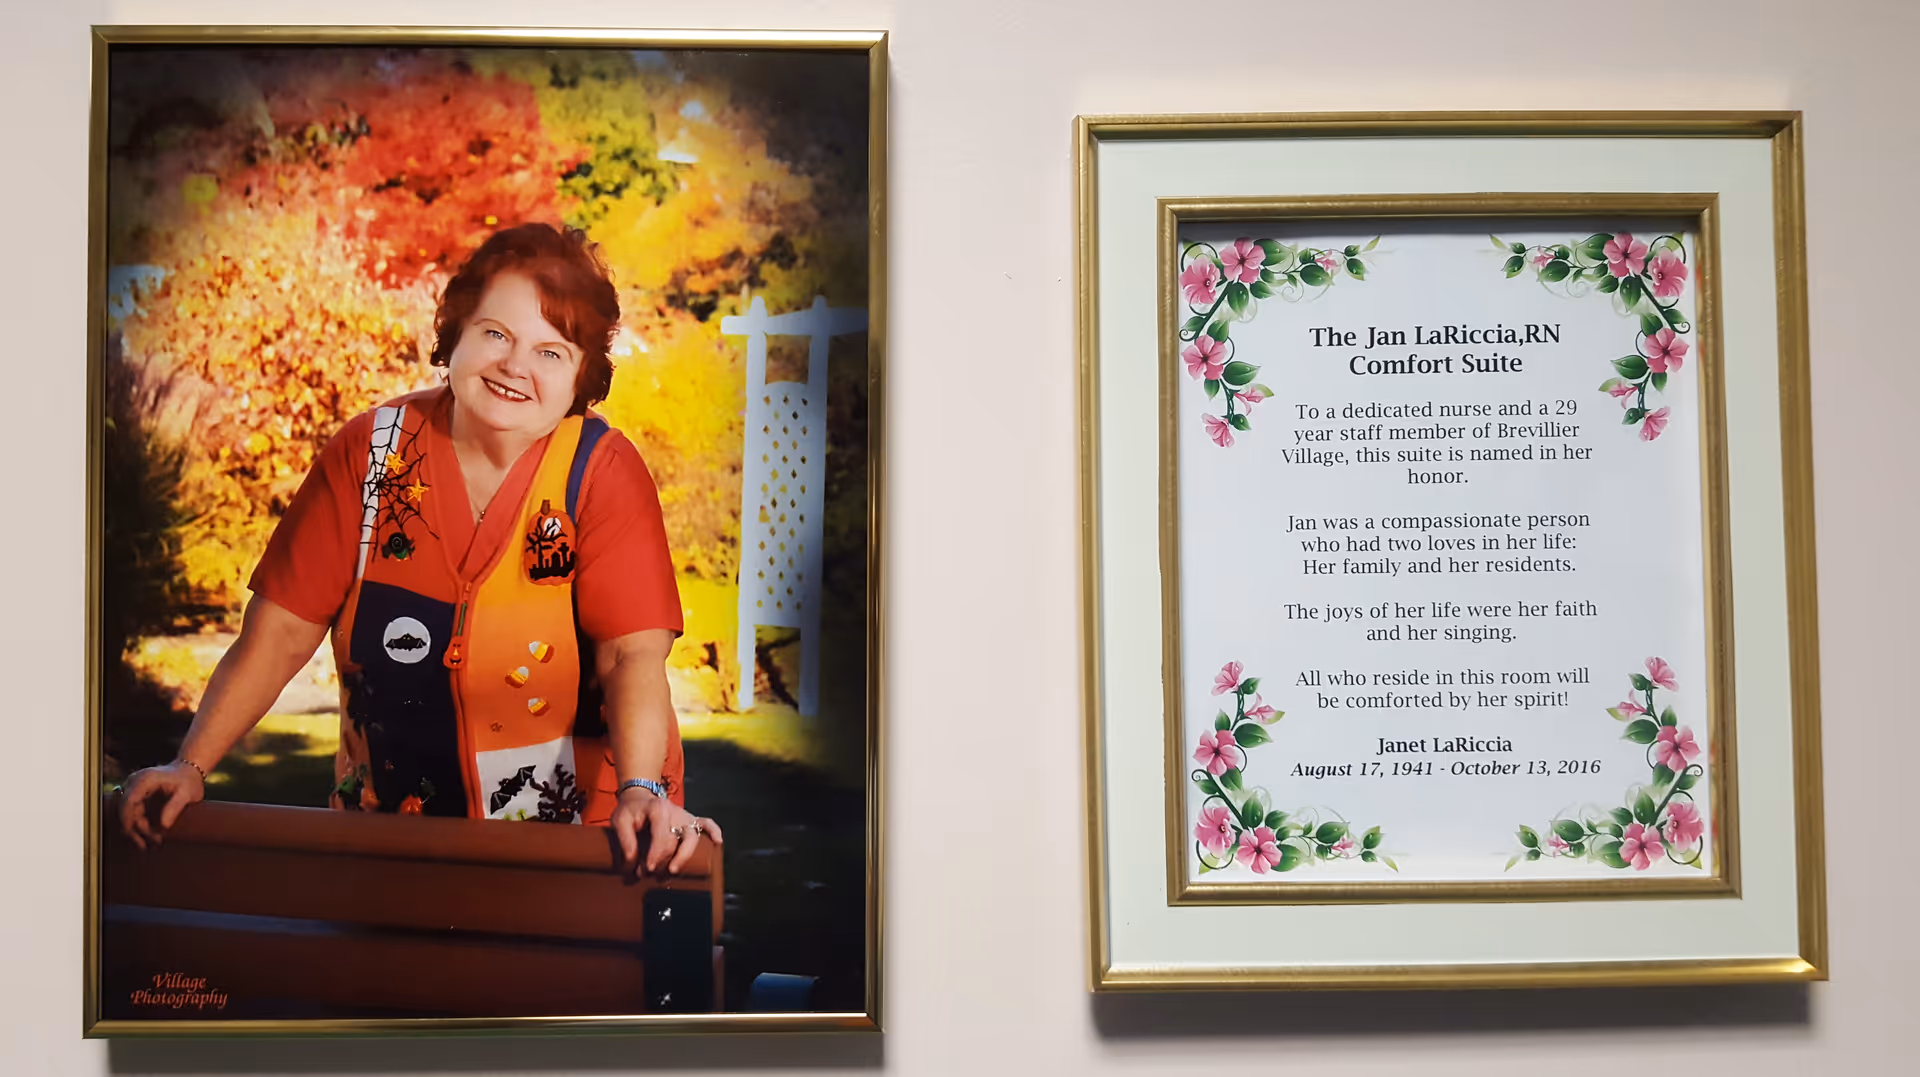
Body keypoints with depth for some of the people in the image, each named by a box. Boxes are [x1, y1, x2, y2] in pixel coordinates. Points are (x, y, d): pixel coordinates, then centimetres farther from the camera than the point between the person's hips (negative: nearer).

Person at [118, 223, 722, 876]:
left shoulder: (602, 471, -8)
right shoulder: (371, 450, -1)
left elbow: (635, 654, -17)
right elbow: (282, 630, -1)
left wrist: (642, 791, -33)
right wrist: (191, 767, -11)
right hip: (387, 818, 3)